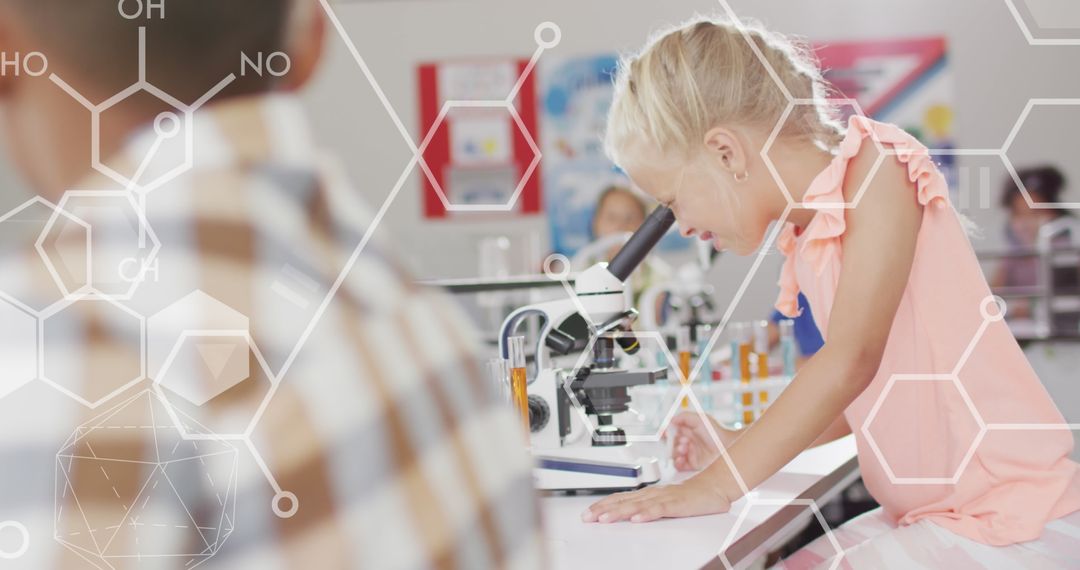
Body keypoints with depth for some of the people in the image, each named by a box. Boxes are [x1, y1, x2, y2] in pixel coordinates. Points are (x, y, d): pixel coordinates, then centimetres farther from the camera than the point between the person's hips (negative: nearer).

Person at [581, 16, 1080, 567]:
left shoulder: (878, 171, -13)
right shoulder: (806, 242, 10)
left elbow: (851, 360, -22)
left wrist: (720, 484, -22)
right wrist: (741, 446, 14)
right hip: (930, 518, 8)